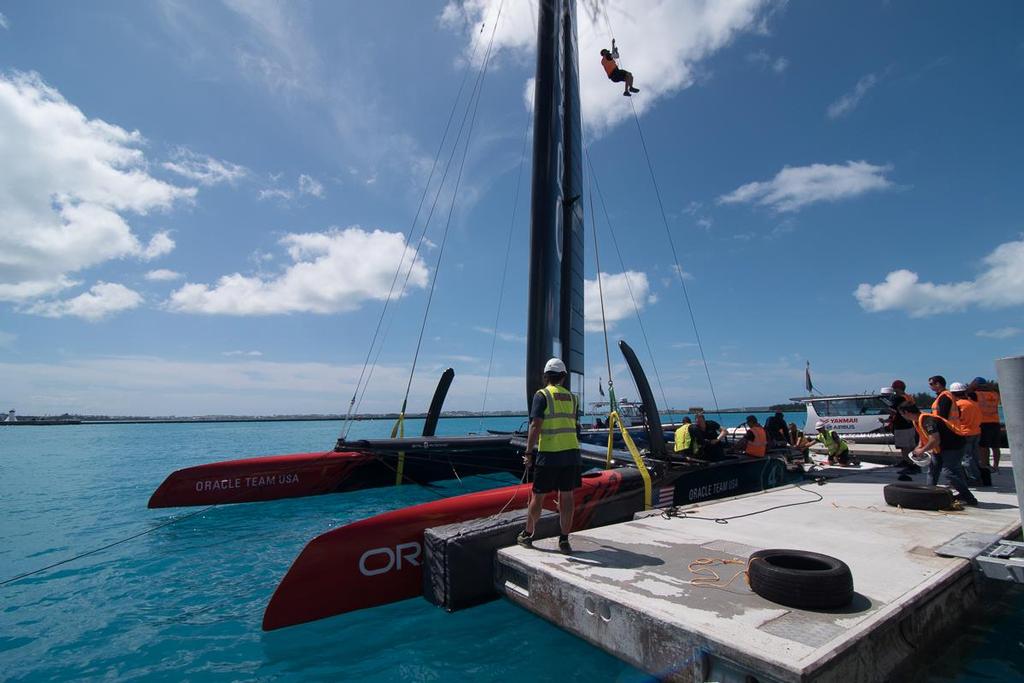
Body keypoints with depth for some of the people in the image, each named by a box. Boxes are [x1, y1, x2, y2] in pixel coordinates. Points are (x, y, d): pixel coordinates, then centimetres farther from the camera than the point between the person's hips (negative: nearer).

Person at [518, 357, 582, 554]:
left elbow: (535, 426, -13)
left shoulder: (542, 395, -6)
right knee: (566, 496, 9)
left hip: (548, 454, -4)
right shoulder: (572, 397, 10)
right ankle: (564, 540, 16)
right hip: (571, 452, 5)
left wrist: (529, 452, -9)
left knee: (538, 495, 8)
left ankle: (527, 535, 23)